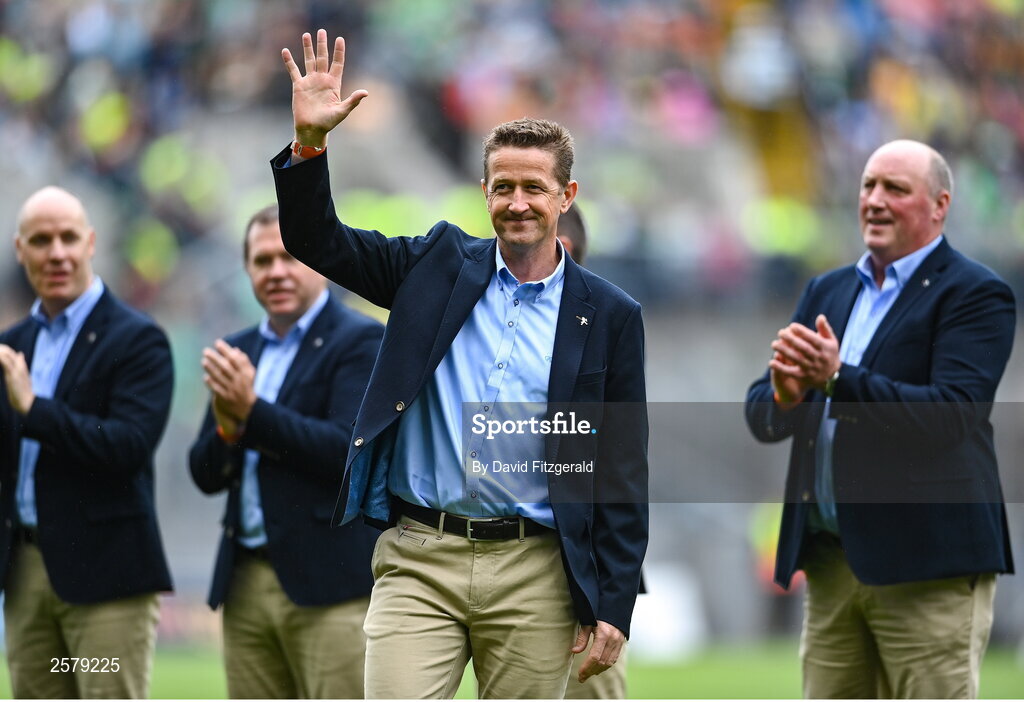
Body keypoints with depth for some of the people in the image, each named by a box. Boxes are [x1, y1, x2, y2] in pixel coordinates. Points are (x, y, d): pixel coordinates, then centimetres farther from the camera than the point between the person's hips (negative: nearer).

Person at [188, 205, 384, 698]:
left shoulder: (361, 342, -3)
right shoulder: (239, 351, 17)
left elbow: (348, 451, -16)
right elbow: (206, 475, 14)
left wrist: (252, 410, -17)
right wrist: (228, 423, -7)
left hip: (329, 583, -7)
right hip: (247, 583, 7)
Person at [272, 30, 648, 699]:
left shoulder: (609, 316, 4)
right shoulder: (439, 264, 9)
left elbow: (624, 474, 4)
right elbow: (317, 240, 7)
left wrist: (613, 609, -1)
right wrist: (309, 141, -11)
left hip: (534, 572, 0)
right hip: (419, 560, 0)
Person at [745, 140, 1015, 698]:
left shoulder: (975, 295, -4)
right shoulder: (827, 292, 17)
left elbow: (952, 414, -19)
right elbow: (761, 416, 11)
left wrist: (838, 378, -26)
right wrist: (784, 394, -13)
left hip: (926, 563, -7)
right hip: (830, 560, 7)